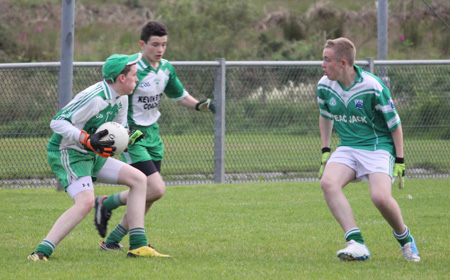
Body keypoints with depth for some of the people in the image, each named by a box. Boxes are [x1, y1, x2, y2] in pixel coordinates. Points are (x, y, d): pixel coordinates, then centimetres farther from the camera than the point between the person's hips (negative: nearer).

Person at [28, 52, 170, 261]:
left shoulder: (121, 99, 5)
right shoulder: (94, 98, -24)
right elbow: (57, 122, -23)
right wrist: (88, 141, -33)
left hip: (92, 155, 10)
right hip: (66, 153, -10)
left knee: (138, 179, 5)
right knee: (86, 200, -30)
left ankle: (138, 246, 5)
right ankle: (42, 252, -29)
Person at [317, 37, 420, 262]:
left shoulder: (373, 87, -18)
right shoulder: (324, 86, -2)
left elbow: (394, 123, -7)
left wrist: (399, 160, -6)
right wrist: (325, 151, 14)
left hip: (378, 147, -5)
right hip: (347, 148, 5)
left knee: (380, 197, -27)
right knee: (328, 182, -26)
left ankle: (404, 238, 5)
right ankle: (356, 244, -31)